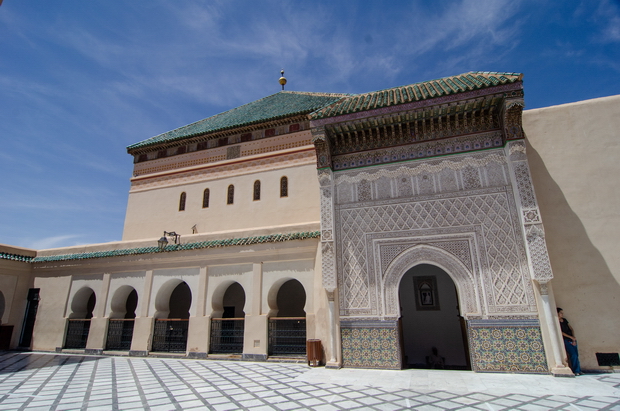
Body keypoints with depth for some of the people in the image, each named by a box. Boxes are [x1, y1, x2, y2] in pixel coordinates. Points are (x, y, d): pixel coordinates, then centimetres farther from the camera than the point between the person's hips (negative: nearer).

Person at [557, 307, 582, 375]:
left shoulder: (564, 320, 13)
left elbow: (571, 329, 12)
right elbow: (561, 332, -12)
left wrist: (574, 339, -1)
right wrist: (571, 337, -17)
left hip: (572, 339, 6)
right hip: (566, 340, -6)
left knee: (576, 355, 5)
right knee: (573, 355, -11)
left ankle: (579, 370, 11)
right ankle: (576, 371, -3)